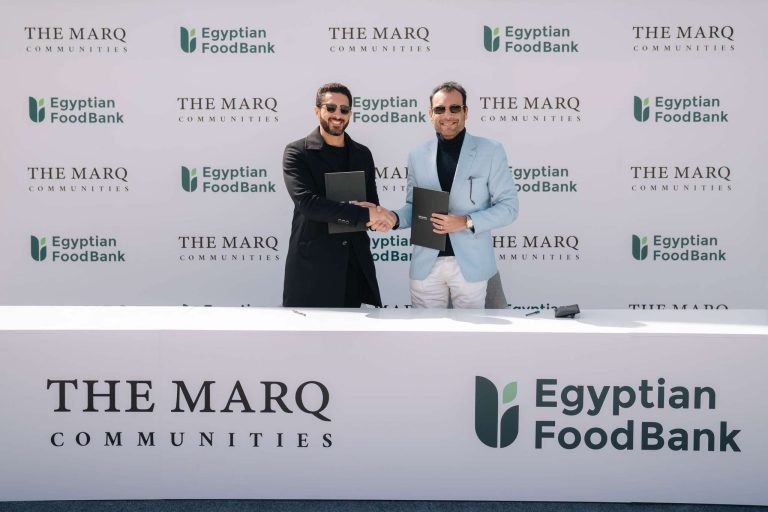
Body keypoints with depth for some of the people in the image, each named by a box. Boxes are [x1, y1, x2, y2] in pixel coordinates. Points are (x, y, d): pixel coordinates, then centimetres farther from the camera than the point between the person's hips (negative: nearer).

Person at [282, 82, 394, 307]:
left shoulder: (362, 154, 12)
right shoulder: (297, 152, -4)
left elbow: (372, 201, 13)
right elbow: (307, 202, -17)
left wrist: (377, 215, -12)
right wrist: (362, 214, -18)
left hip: (355, 263, 4)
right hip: (312, 264, -4)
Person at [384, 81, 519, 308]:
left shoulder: (491, 151, -3)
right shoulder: (417, 155, 6)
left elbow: (508, 206, -4)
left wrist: (467, 222, -17)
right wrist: (395, 218, -9)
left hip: (470, 263, -2)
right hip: (426, 264, 2)